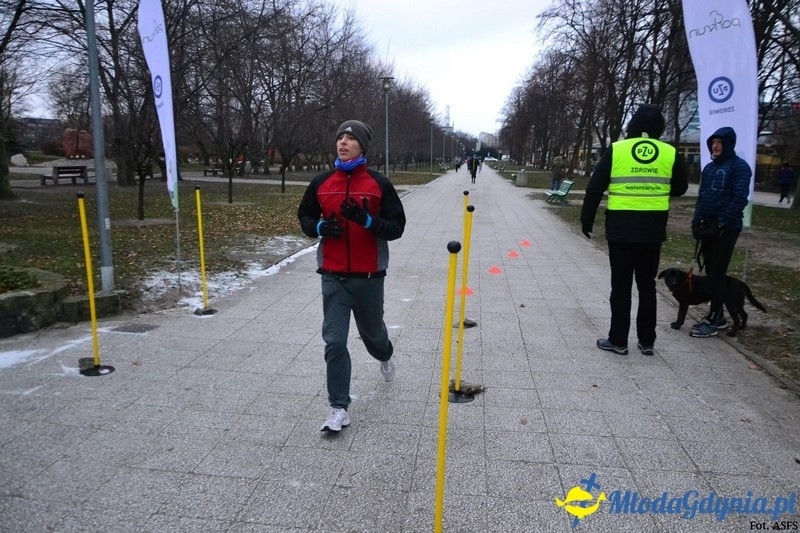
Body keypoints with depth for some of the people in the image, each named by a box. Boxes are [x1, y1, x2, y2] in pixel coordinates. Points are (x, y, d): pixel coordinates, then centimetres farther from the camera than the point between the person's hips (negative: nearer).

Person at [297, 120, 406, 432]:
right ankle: (339, 409, 8)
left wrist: (366, 220, -23)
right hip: (333, 277, 2)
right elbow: (305, 216, 16)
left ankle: (385, 357, 55)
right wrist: (320, 227, -7)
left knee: (372, 332, 19)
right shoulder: (321, 183, 3)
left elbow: (397, 227, -6)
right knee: (334, 342, -3)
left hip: (368, 277, -1)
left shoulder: (379, 184, -5)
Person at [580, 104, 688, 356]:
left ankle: (618, 340, 10)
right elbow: (680, 189, 15)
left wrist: (586, 220, 5)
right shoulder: (671, 154, 1)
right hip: (653, 231, 2)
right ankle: (647, 341, 19)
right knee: (647, 285, 13)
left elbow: (595, 189, -4)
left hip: (620, 229, -2)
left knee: (621, 285, 6)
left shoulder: (615, 150, -4)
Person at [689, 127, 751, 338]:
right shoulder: (709, 167, 13)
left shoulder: (739, 166, -7)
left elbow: (739, 199, -14)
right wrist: (697, 221, 4)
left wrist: (722, 223, -18)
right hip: (708, 227, 7)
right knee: (710, 272, 10)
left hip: (726, 229, -7)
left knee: (718, 274, -5)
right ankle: (716, 315, 20)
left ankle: (713, 320, 1)